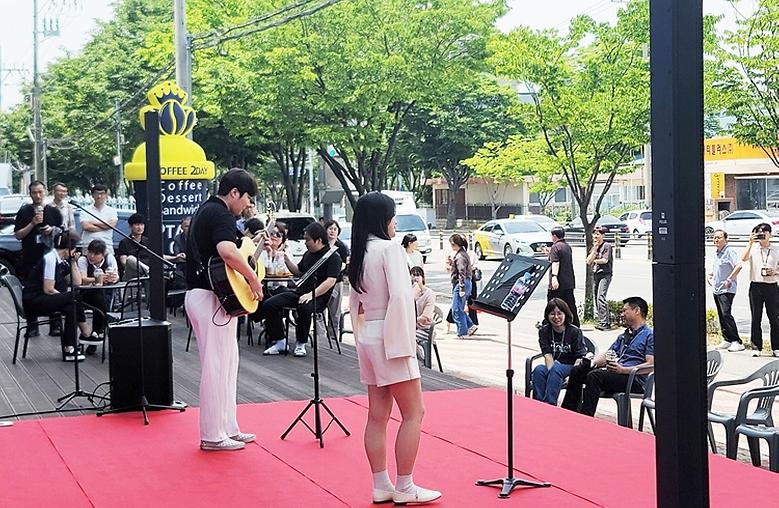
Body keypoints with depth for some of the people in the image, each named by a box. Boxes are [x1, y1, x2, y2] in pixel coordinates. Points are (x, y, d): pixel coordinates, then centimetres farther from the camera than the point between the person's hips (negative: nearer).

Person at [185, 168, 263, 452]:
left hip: (197, 294, 11)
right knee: (216, 367, -4)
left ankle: (227, 428, 22)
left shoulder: (205, 210, 18)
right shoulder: (221, 214, -15)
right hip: (212, 297, -11)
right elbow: (227, 251, -33)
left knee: (227, 362, 16)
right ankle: (213, 436, 3)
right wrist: (253, 278, -21)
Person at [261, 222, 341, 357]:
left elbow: (331, 281, -19)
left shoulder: (333, 256, -8)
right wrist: (287, 260, 12)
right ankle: (280, 343, -3)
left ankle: (301, 344, -18)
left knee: (304, 307, -41)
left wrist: (312, 294, -28)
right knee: (269, 305, -9)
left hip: (319, 296, -8)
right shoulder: (308, 254, 17)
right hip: (300, 291, 8)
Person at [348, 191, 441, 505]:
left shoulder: (359, 254, 12)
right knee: (413, 413, -1)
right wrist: (405, 343, -18)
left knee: (378, 416, 10)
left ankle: (381, 487, 14)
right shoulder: (389, 248, -13)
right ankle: (404, 488, 1)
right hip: (389, 338, -8)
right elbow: (400, 296, -21)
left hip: (368, 338, 8)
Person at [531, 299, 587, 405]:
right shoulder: (544, 331, 4)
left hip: (571, 367, -3)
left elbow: (580, 358, -7)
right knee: (539, 370, -30)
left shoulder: (575, 332, -4)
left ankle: (549, 404, -42)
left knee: (556, 368, -35)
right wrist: (550, 370, -25)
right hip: (552, 367, 3)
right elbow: (548, 355, -6)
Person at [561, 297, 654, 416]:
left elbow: (650, 365, -12)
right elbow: (607, 355, 23)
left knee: (594, 376, -30)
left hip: (636, 380, -9)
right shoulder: (623, 336, 28)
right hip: (617, 374, 9)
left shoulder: (650, 335, -1)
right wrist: (592, 362, 0)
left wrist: (623, 370, -22)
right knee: (577, 371, -4)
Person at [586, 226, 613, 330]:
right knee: (596, 299, 7)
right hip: (595, 274, 8)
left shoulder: (607, 246, -4)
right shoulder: (593, 247, 16)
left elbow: (605, 260, -14)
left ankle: (604, 323, -19)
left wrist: (594, 260, 2)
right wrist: (595, 249, -2)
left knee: (601, 298, -18)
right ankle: (601, 321, 12)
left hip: (605, 274, -8)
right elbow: (588, 261, 5)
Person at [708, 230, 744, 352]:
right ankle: (727, 339, 16)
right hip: (716, 289, 9)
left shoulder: (730, 251, -11)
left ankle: (737, 341, -15)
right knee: (721, 315, 10)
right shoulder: (716, 254, 17)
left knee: (726, 314, -17)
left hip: (727, 289, -9)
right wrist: (710, 276, 17)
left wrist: (729, 279, -20)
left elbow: (738, 266, -24)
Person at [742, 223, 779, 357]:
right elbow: (744, 259, -16)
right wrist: (751, 242, -18)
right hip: (756, 286, -1)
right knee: (756, 318, 2)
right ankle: (756, 347, 8)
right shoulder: (753, 249, 5)